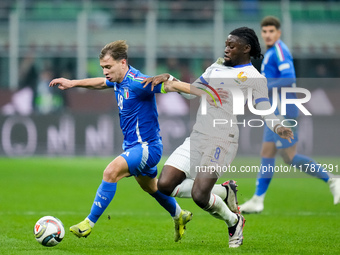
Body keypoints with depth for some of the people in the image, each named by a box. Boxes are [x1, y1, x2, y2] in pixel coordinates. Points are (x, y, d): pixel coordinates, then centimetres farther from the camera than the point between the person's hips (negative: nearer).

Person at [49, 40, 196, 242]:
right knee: (150, 186, 28)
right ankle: (180, 216, 50)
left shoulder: (137, 82, -24)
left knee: (111, 172, -27)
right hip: (133, 145, 10)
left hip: (146, 146, -10)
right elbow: (101, 82, 25)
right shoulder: (119, 80, 2)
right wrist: (72, 83, 26)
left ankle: (90, 223, -23)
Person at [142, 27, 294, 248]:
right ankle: (224, 192, 13)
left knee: (199, 195, -20)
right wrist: (168, 78, 15)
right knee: (165, 185, -5)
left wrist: (277, 127, -30)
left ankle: (234, 221, 12)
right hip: (196, 137, 8)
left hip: (221, 140, -8)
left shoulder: (254, 77, -1)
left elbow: (265, 111, -9)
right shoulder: (216, 67, 19)